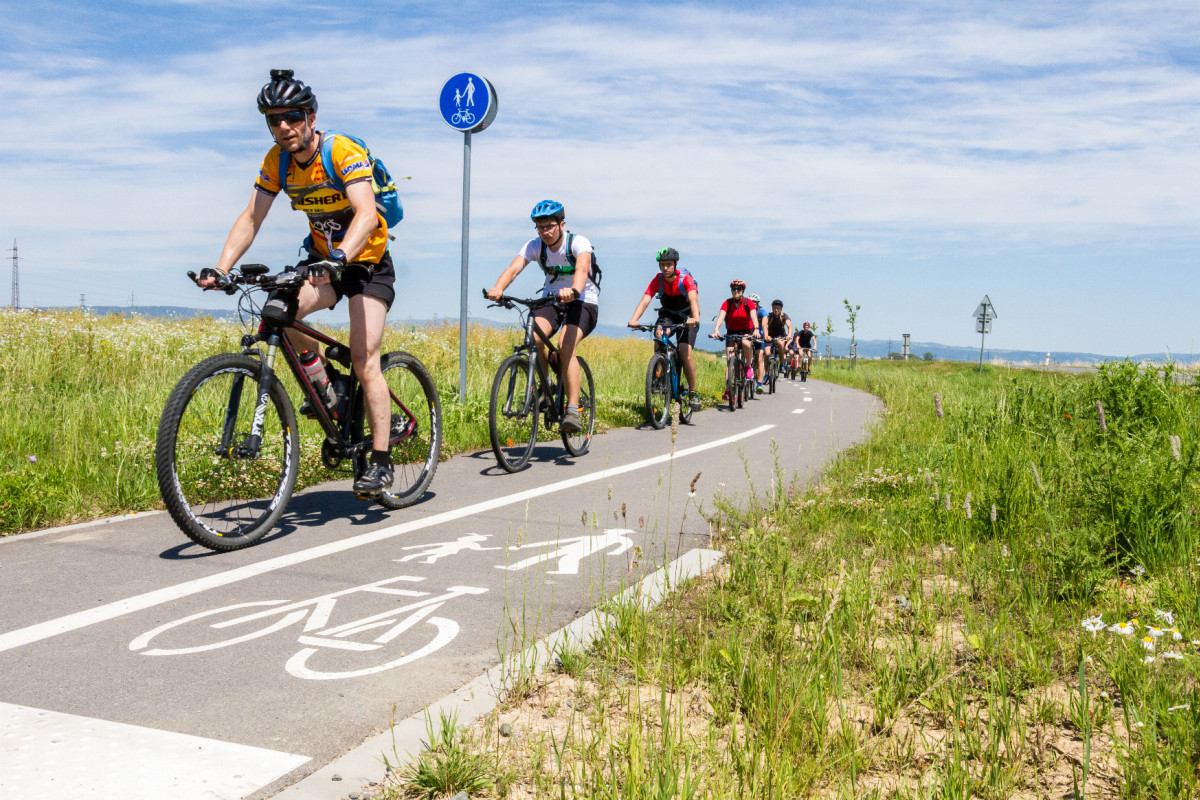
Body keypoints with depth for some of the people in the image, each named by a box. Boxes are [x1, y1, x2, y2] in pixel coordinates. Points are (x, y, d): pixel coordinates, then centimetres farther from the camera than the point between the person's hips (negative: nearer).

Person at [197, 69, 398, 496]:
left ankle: (380, 463, -5)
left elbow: (366, 214, -37)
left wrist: (338, 259, -54)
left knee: (364, 362, -14)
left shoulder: (344, 152, -24)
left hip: (368, 261, -5)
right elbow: (251, 218, -8)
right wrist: (220, 268, -22)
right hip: (323, 259, 6)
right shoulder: (276, 161, -6)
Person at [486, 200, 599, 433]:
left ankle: (573, 411, -27)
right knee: (534, 338, -27)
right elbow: (513, 268, -25)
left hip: (583, 302, -4)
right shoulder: (534, 246, -8)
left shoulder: (578, 243, -19)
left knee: (566, 347, -29)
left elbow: (582, 268, -41)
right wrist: (498, 289, -47)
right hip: (551, 299, 4)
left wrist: (574, 291, -63)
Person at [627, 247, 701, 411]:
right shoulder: (658, 280, -15)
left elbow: (693, 299, -39)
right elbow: (645, 300, -26)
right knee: (659, 334, -32)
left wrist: (695, 318, -59)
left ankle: (693, 392, -8)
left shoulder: (686, 279, -23)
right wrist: (634, 319, -43)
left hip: (687, 317, -3)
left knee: (685, 351, -21)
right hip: (668, 314, 3)